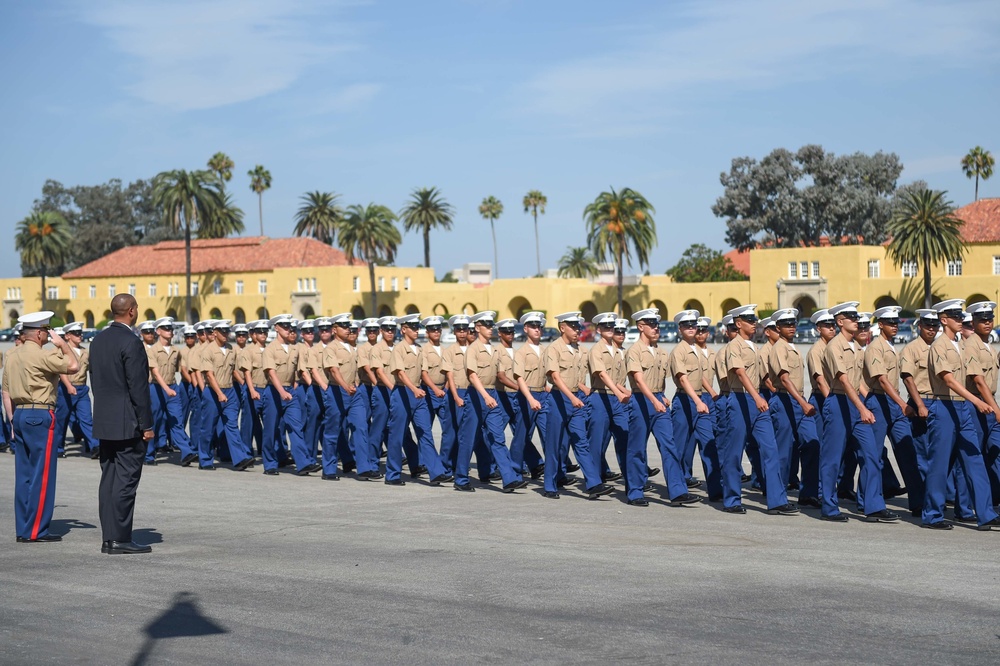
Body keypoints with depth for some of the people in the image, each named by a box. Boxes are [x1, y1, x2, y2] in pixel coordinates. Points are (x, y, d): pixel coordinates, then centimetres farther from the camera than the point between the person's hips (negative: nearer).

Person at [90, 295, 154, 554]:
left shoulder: (98, 340, 11)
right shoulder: (131, 342, -15)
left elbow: (95, 380, 15)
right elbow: (138, 387, -17)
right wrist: (146, 425, -12)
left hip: (104, 422, 8)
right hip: (128, 423, -8)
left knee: (109, 479, 10)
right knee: (126, 480, -5)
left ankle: (109, 537, 12)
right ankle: (120, 539, -4)